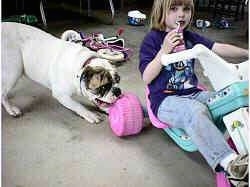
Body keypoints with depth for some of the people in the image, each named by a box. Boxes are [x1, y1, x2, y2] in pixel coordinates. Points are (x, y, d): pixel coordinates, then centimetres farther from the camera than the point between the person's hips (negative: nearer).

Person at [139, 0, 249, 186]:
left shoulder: (190, 37, 12)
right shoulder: (153, 38, -4)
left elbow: (219, 48, 5)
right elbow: (147, 78, -12)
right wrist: (164, 50, -19)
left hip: (193, 94, 6)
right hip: (165, 100, -6)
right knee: (196, 111, -37)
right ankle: (230, 164, -45)